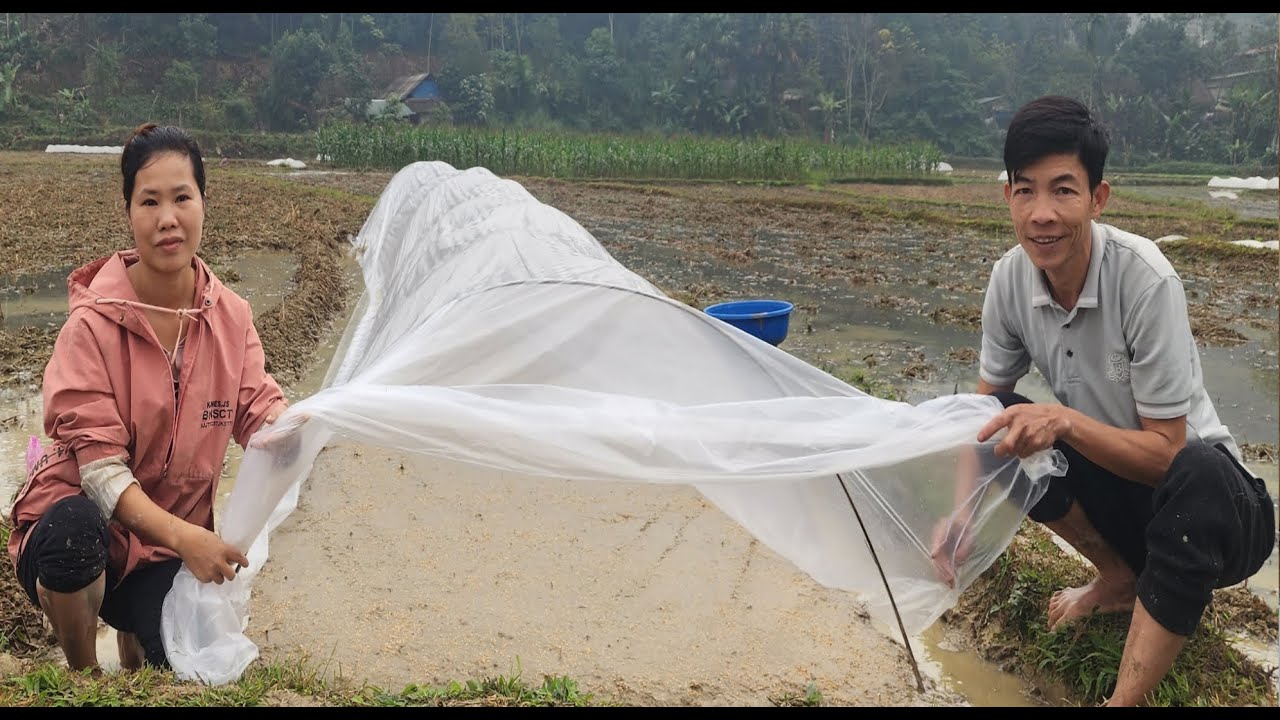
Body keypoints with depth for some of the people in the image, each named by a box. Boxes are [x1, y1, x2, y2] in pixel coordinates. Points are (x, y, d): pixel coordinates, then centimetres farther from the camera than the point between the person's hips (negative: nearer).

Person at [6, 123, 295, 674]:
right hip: (81, 526, -3)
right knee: (74, 528, -39)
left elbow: (261, 412, -11)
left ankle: (135, 632, 23)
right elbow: (100, 467, -22)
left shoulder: (231, 317, -5)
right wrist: (184, 537, -35)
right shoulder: (93, 324, -18)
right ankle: (85, 678, -8)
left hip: (173, 536, 4)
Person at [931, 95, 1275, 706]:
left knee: (1195, 477, -38)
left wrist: (1064, 420, -38)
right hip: (1109, 483, 5)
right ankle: (1119, 581, 2)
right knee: (1001, 429, -19)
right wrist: (961, 509, -19)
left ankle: (1126, 699, -28)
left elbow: (1166, 452, -21)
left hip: (1199, 494, -5)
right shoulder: (1011, 277, -11)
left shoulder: (1145, 281, -26)